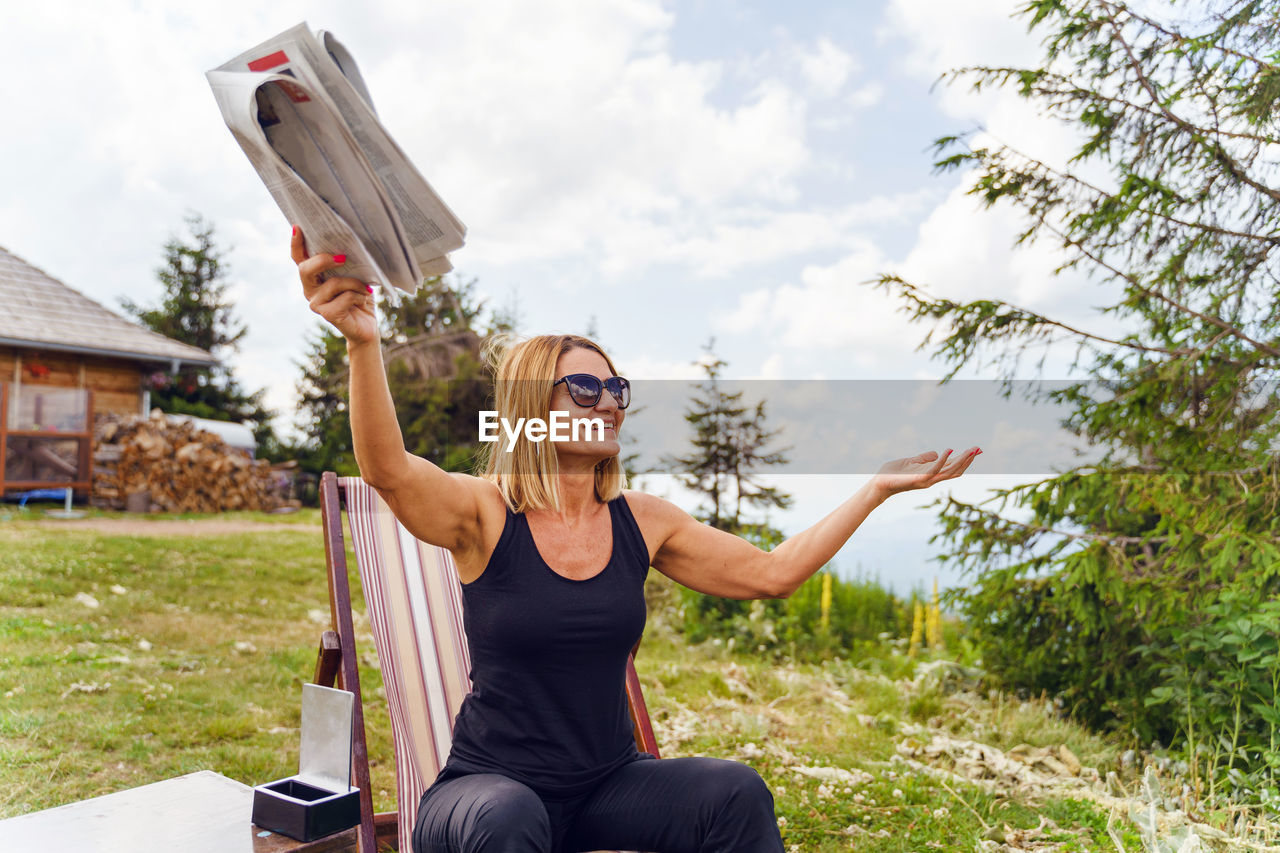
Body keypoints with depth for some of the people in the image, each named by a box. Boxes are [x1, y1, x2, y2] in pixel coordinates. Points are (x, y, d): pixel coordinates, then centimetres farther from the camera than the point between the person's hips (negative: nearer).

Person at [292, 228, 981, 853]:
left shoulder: (641, 520, 1)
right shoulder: (484, 513, -12)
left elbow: (769, 572, 4)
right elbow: (388, 471, -33)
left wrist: (879, 488, 3)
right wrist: (363, 342, -51)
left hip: (608, 784, 4)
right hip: (489, 786, -4)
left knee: (736, 792, -18)